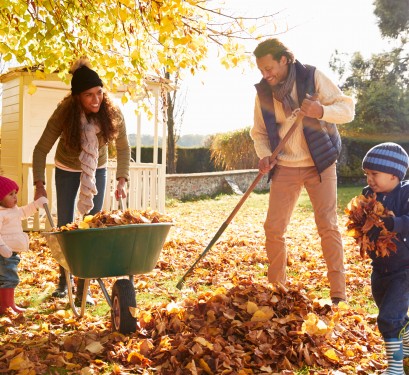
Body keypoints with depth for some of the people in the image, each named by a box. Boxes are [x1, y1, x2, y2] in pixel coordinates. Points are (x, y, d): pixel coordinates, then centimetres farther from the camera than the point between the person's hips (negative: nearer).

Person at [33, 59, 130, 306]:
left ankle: (83, 289, 2)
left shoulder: (113, 114, -25)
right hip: (67, 170, -1)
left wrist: (122, 180, -18)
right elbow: (41, 150, -21)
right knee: (65, 227, 5)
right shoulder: (64, 114, -29)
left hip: (97, 170, 1)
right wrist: (40, 185, -27)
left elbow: (123, 148, -11)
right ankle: (64, 281, 24)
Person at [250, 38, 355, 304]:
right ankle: (276, 289, 17)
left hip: (320, 163, -3)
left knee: (328, 226, -6)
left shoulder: (313, 77, -9)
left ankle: (339, 294, 4)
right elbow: (259, 132, 10)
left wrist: (322, 110, -29)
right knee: (273, 228, 0)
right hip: (284, 168, 3)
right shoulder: (263, 91, 0)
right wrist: (264, 155, -10)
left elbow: (348, 109, -10)